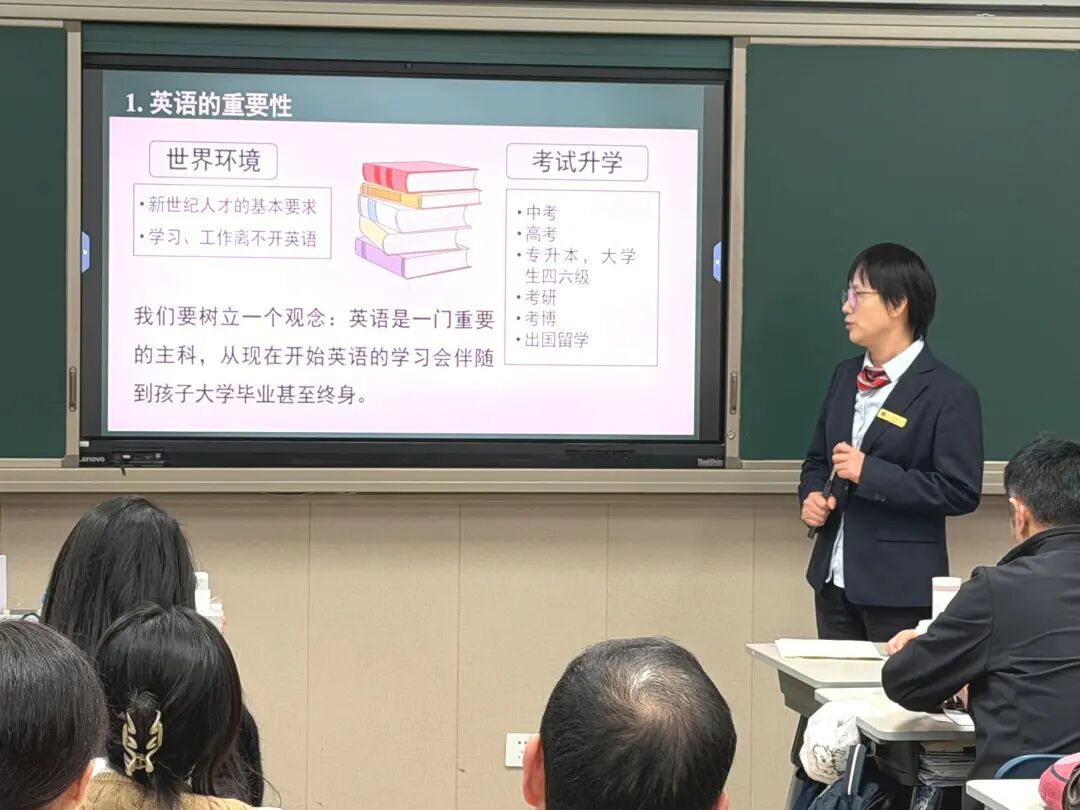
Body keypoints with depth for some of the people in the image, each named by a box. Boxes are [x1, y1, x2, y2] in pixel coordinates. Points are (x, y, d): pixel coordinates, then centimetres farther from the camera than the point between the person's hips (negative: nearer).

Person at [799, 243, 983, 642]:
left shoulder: (950, 394, -12)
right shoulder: (845, 376, 11)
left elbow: (961, 492, -17)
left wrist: (870, 472, -20)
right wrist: (812, 496, -1)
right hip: (834, 580, 7)